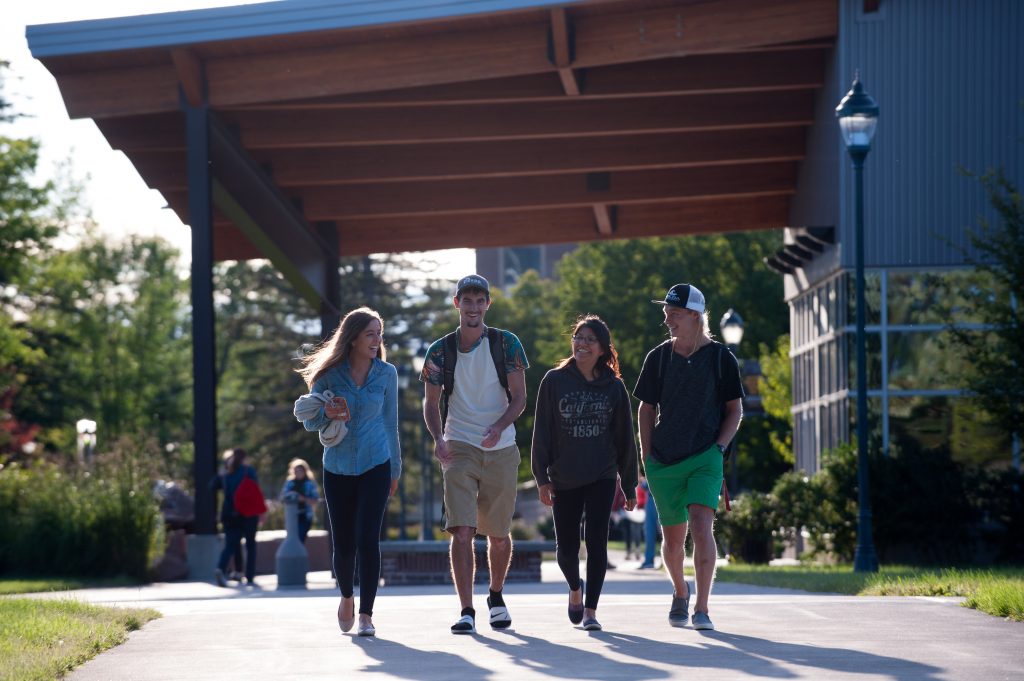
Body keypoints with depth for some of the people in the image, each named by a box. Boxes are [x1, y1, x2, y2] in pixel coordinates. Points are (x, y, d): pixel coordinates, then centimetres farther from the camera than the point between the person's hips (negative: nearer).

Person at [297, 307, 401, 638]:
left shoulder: (387, 374, -1)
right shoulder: (329, 374, -4)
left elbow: (390, 423, 9)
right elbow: (310, 421, 1)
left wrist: (395, 469, 14)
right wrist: (327, 414, -21)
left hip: (375, 467, -1)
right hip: (338, 469, 1)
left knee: (367, 540, -13)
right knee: (344, 544, 5)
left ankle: (366, 615, -7)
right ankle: (347, 597, 33)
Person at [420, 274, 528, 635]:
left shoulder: (506, 344, 0)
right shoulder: (440, 350, 2)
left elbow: (519, 398, -1)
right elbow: (431, 403, 6)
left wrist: (499, 427, -20)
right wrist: (438, 438, -13)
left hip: (501, 449, 1)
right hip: (459, 450, -1)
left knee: (499, 534, 11)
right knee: (462, 531, -14)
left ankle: (496, 597, 34)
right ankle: (466, 611, -14)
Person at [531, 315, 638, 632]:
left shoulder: (614, 387, 4)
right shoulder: (555, 381, 1)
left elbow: (625, 439, 8)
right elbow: (542, 432, 0)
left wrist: (630, 485, 7)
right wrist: (542, 477, -6)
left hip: (601, 478, 0)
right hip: (564, 479, 0)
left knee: (596, 541, -8)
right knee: (566, 547, 4)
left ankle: (590, 610, -1)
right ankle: (575, 588, 35)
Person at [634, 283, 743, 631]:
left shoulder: (720, 357, 1)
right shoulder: (658, 357, 6)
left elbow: (734, 410, 7)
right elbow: (646, 409, 12)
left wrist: (719, 447, -7)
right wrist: (647, 458, 4)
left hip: (705, 458, -3)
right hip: (664, 460, 3)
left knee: (701, 525, -21)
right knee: (673, 538, 9)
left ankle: (702, 609, -17)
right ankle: (680, 592, 38)